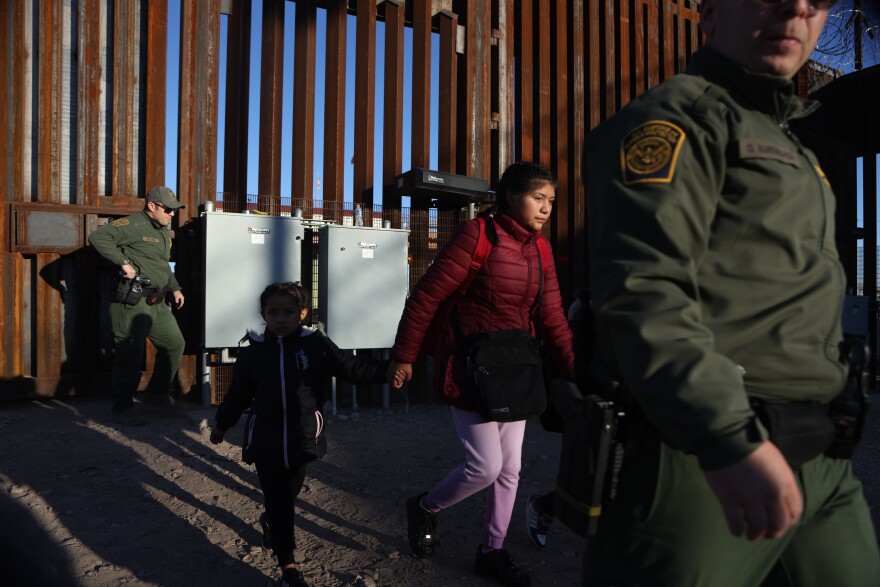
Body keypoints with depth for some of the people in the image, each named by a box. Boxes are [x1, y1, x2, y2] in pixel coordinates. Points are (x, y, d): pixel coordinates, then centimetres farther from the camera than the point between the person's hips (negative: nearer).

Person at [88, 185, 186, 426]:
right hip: (132, 302, -9)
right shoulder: (133, 224, -11)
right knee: (131, 356, -6)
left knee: (175, 344, 16)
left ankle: (157, 393, 32)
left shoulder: (164, 232, 18)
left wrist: (175, 288, 23)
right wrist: (124, 262, -25)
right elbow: (98, 237, -23)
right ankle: (121, 410, 7)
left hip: (157, 303, 9)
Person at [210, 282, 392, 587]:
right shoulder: (252, 352, -1)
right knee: (278, 501, 4)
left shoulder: (317, 345, -8)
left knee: (289, 493, 20)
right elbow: (237, 393, 12)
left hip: (303, 439, 0)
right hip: (266, 440, 0)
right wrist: (222, 424, 22)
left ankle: (270, 521, 54)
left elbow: (352, 368, -11)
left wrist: (389, 369, -24)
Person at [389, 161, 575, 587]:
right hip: (470, 371, -7)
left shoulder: (539, 249, 6)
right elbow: (427, 295, -13)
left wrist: (573, 370, -4)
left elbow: (551, 317, 5)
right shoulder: (477, 235, -15)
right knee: (486, 466, -5)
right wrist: (404, 356, -10)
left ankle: (492, 552, 34)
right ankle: (424, 508, 26)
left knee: (510, 469, 13)